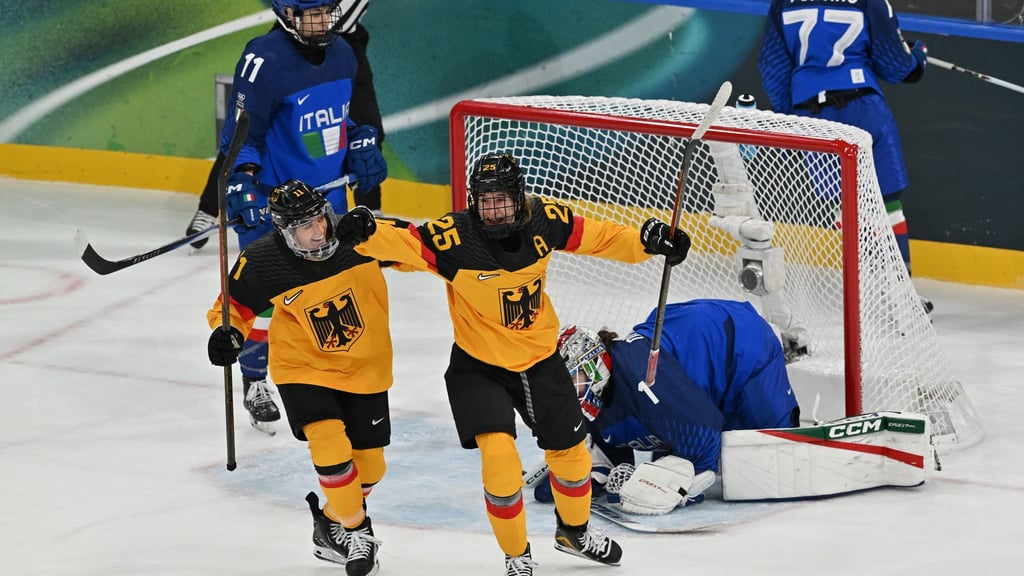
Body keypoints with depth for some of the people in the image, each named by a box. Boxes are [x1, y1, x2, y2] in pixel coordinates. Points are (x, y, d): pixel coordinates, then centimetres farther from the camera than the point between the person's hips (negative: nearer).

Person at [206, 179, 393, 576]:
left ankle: (331, 523, 38)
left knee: (368, 465, 10)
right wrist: (227, 333, -25)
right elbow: (235, 303, -8)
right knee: (332, 449, -22)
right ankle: (353, 529, 1)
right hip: (304, 369, -3)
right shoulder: (264, 263, -22)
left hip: (365, 366, 3)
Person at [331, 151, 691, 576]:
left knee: (570, 452, 17)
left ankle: (574, 531, 47)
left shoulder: (544, 220, -14)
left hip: (540, 360, 4)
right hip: (479, 367, -4)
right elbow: (402, 243, -34)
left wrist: (648, 241, -9)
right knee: (500, 457, -20)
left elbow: (596, 238, -1)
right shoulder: (454, 237, -26)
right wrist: (366, 232, -54)